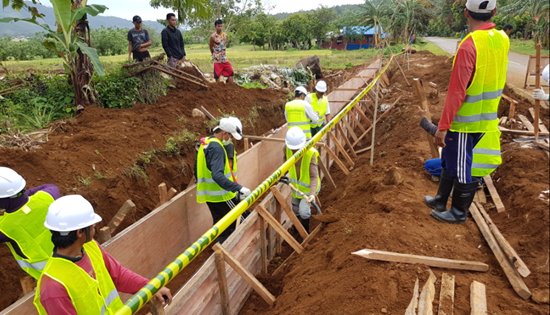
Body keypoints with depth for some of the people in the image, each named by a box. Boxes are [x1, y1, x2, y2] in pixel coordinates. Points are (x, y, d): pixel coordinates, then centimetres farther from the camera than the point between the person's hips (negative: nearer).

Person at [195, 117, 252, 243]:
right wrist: (238, 188, -42)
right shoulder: (216, 147, -22)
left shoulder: (207, 143, 10)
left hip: (212, 194, 10)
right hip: (220, 195, -10)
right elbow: (217, 175, -35)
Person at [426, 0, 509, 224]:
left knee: (463, 168, 7)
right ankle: (440, 200, 34)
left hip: (466, 121, -8)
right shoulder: (502, 40, 2)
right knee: (450, 161, 20)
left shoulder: (469, 45, -23)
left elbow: (456, 92, -24)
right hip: (486, 118, 8)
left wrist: (443, 126, -19)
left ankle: (459, 212, 24)